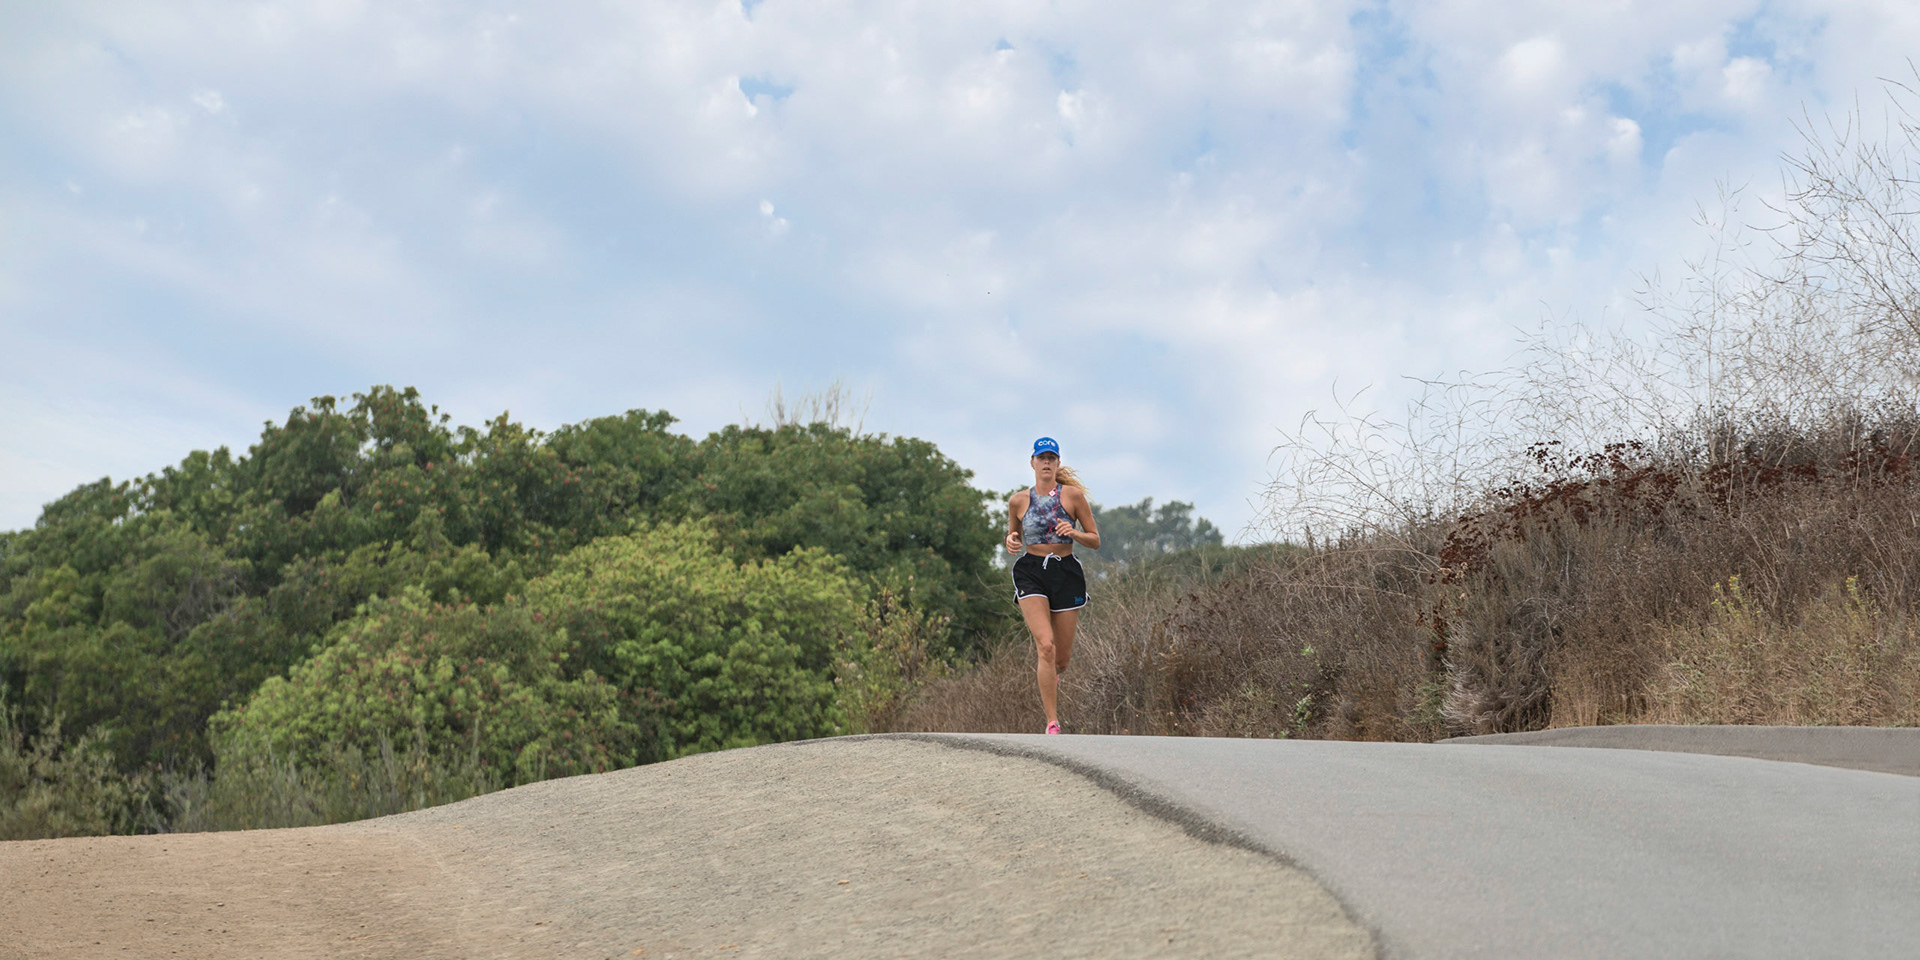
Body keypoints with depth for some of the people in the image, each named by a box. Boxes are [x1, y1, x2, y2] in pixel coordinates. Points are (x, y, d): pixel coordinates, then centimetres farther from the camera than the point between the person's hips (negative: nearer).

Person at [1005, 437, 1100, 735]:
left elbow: (1095, 541, 4)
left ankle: (1050, 679, 45)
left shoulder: (1073, 495, 0)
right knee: (1046, 647, -20)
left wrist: (1074, 533, -16)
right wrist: (1011, 541, -3)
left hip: (1066, 573, 1)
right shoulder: (1018, 501, 6)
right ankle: (1052, 723, -15)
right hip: (1031, 573, 0)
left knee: (1062, 658, 6)